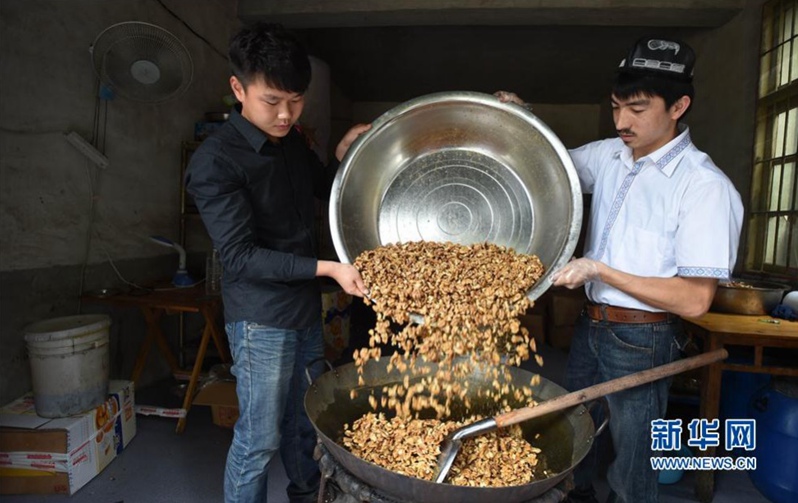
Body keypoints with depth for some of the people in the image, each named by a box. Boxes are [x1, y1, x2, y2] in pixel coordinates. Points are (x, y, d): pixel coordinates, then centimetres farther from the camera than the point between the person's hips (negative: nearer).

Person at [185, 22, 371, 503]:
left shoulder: (293, 142, 6)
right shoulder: (215, 161, -16)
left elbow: (328, 190, 22)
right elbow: (241, 256, -19)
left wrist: (344, 152, 3)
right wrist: (327, 267, -24)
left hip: (307, 309, 7)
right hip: (262, 320, -7)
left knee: (302, 423, 22)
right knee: (259, 440, 5)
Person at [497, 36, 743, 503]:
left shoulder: (706, 187, -19)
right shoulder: (609, 154, 0)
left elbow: (695, 299, -19)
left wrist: (598, 270, -22)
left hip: (641, 340, -6)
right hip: (591, 324, 6)